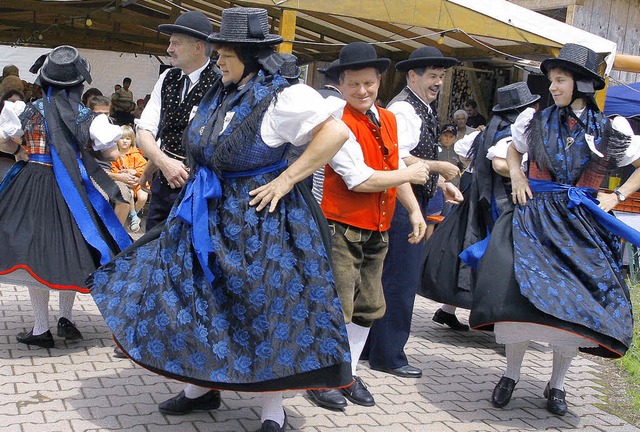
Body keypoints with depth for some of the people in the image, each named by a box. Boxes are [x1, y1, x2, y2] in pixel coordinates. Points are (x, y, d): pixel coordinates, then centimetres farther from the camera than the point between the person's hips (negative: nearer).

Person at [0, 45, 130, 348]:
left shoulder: (30, 112, -2)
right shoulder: (86, 117, -3)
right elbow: (111, 154, 2)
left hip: (33, 186, -1)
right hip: (72, 190, 1)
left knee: (34, 253, 4)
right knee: (69, 249, 16)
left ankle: (41, 328, 8)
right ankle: (66, 318, 18)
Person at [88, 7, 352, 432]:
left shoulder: (282, 97, -16)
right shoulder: (218, 95, 8)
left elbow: (337, 131, -24)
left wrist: (286, 179, -21)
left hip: (260, 221, -8)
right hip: (209, 215, 8)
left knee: (265, 308, 0)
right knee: (198, 296, 12)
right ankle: (203, 385, 30)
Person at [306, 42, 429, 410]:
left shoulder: (388, 120, 10)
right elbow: (359, 179, -22)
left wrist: (414, 210, 11)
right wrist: (410, 174, -11)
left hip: (377, 232, 8)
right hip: (342, 230, -8)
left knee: (369, 307, 15)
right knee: (336, 307, -3)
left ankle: (349, 373, 30)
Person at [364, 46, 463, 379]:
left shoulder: (424, 111, 18)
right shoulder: (402, 110, -14)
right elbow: (399, 159, -24)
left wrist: (443, 184, 12)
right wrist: (441, 168, -16)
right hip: (402, 202, -10)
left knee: (392, 278, 16)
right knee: (400, 280, -4)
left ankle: (376, 346, 28)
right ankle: (388, 355, 6)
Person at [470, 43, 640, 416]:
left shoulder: (609, 130, 1)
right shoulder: (537, 122, 5)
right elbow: (514, 150, 24)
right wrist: (517, 177, 6)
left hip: (582, 226, 0)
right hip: (536, 220, 0)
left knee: (574, 305, -1)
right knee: (523, 294, -12)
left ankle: (556, 384, 17)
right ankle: (512, 374, 8)